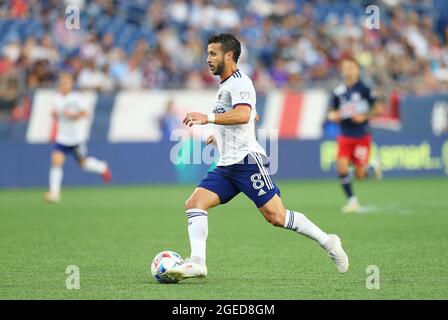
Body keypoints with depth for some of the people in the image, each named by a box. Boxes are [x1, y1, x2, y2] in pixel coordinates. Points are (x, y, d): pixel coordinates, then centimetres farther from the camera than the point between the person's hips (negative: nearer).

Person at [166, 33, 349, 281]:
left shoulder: (239, 83, -8)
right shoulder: (225, 86, 23)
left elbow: (243, 115, -28)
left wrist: (208, 118, -31)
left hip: (247, 161, -9)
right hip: (226, 166, 9)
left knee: (276, 217, -11)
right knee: (194, 203, -9)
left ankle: (327, 241, 4)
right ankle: (197, 262, -17)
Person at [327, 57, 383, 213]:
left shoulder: (364, 89, -7)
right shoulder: (338, 91, 4)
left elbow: (378, 109, -3)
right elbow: (332, 113, 13)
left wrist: (364, 116, -17)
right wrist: (334, 116, -9)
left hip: (362, 136, -3)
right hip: (345, 135, 3)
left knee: (360, 175, -4)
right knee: (342, 167, -14)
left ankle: (373, 166, 31)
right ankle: (351, 200, 2)